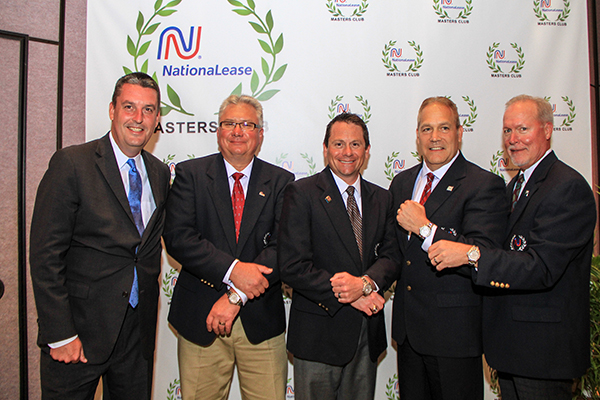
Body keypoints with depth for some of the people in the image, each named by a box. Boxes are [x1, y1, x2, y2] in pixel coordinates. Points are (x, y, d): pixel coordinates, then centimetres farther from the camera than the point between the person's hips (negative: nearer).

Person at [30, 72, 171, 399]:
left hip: (138, 328, 5)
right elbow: (45, 255, -13)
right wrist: (60, 335, -15)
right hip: (81, 328, -5)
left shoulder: (160, 173, 7)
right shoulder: (71, 164, -10)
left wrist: (147, 288, 7)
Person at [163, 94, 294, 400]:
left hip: (261, 320, 1)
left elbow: (283, 246, -6)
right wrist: (232, 270, -20)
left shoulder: (280, 182, 4)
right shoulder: (190, 174, 3)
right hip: (200, 318, 0)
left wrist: (237, 295, -15)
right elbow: (177, 237, -9)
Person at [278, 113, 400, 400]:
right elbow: (292, 267, -15)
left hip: (368, 333, 5)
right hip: (318, 333, -4)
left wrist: (365, 283, -18)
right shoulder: (301, 193, -9)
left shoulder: (381, 198, 8)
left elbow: (390, 255, 2)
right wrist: (349, 296, -17)